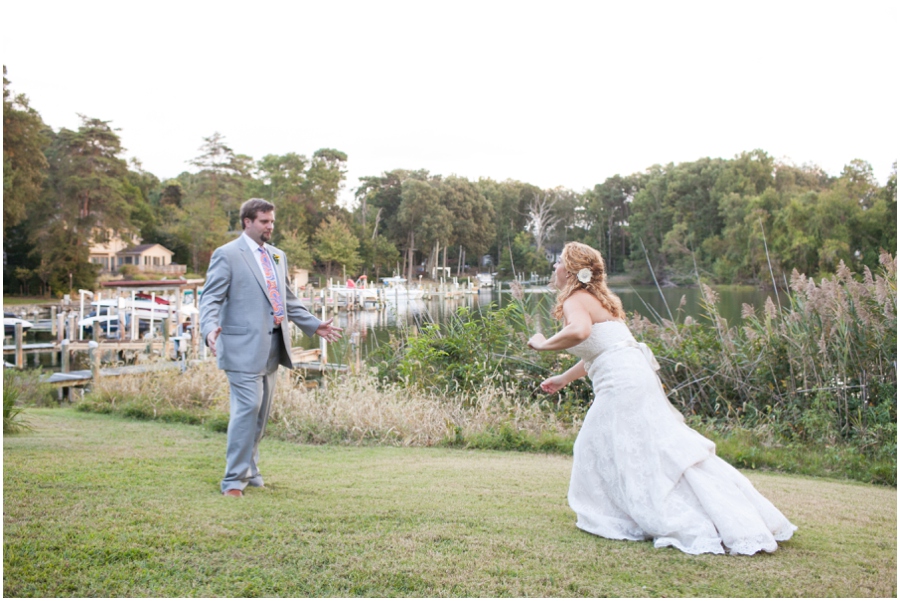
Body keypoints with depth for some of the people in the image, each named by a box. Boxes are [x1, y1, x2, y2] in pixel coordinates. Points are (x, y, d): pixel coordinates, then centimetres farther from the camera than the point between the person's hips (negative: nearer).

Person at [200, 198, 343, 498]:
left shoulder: (277, 256, 18)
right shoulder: (227, 254, -4)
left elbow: (288, 300, 24)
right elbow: (211, 298, -11)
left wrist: (314, 325, 20)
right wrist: (209, 329, -29)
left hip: (271, 347, 7)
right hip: (243, 346, -7)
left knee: (261, 412, 12)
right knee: (248, 407, -11)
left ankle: (249, 469, 26)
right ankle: (234, 479, -2)